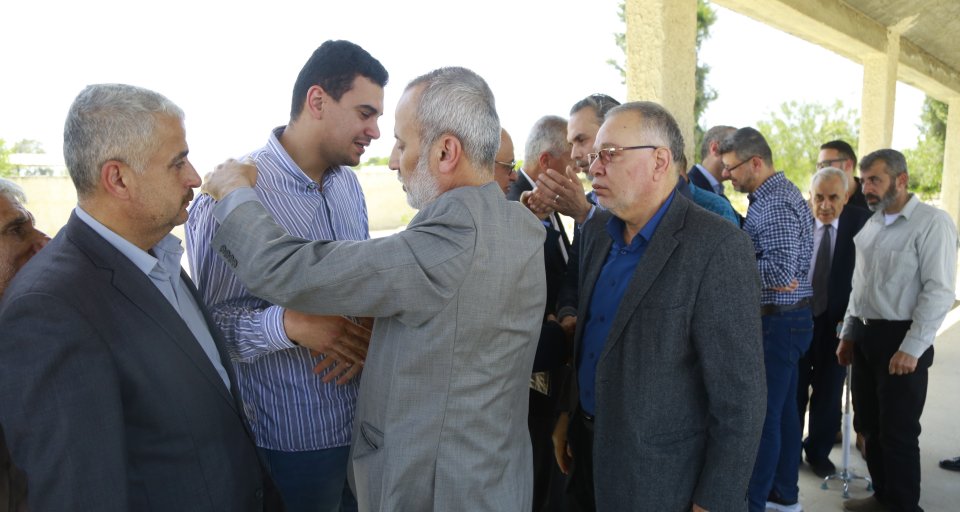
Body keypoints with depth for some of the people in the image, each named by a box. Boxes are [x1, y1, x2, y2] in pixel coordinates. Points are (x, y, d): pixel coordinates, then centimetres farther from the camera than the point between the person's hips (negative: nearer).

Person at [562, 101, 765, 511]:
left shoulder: (718, 246, -19)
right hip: (587, 451, 6)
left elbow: (740, 394, -18)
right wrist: (569, 416, 11)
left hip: (659, 478, -6)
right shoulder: (596, 230, 2)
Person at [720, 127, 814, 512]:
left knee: (762, 414, -2)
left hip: (778, 322, -10)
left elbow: (781, 271, -28)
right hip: (786, 319, 10)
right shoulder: (780, 192, 12)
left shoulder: (775, 203, -19)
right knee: (783, 409, 18)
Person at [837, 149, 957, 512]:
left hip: (900, 339, -7)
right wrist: (848, 334, 18)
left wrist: (911, 348, -19)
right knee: (870, 426, 16)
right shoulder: (872, 224, 13)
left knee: (898, 433, 4)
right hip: (864, 336, 7)